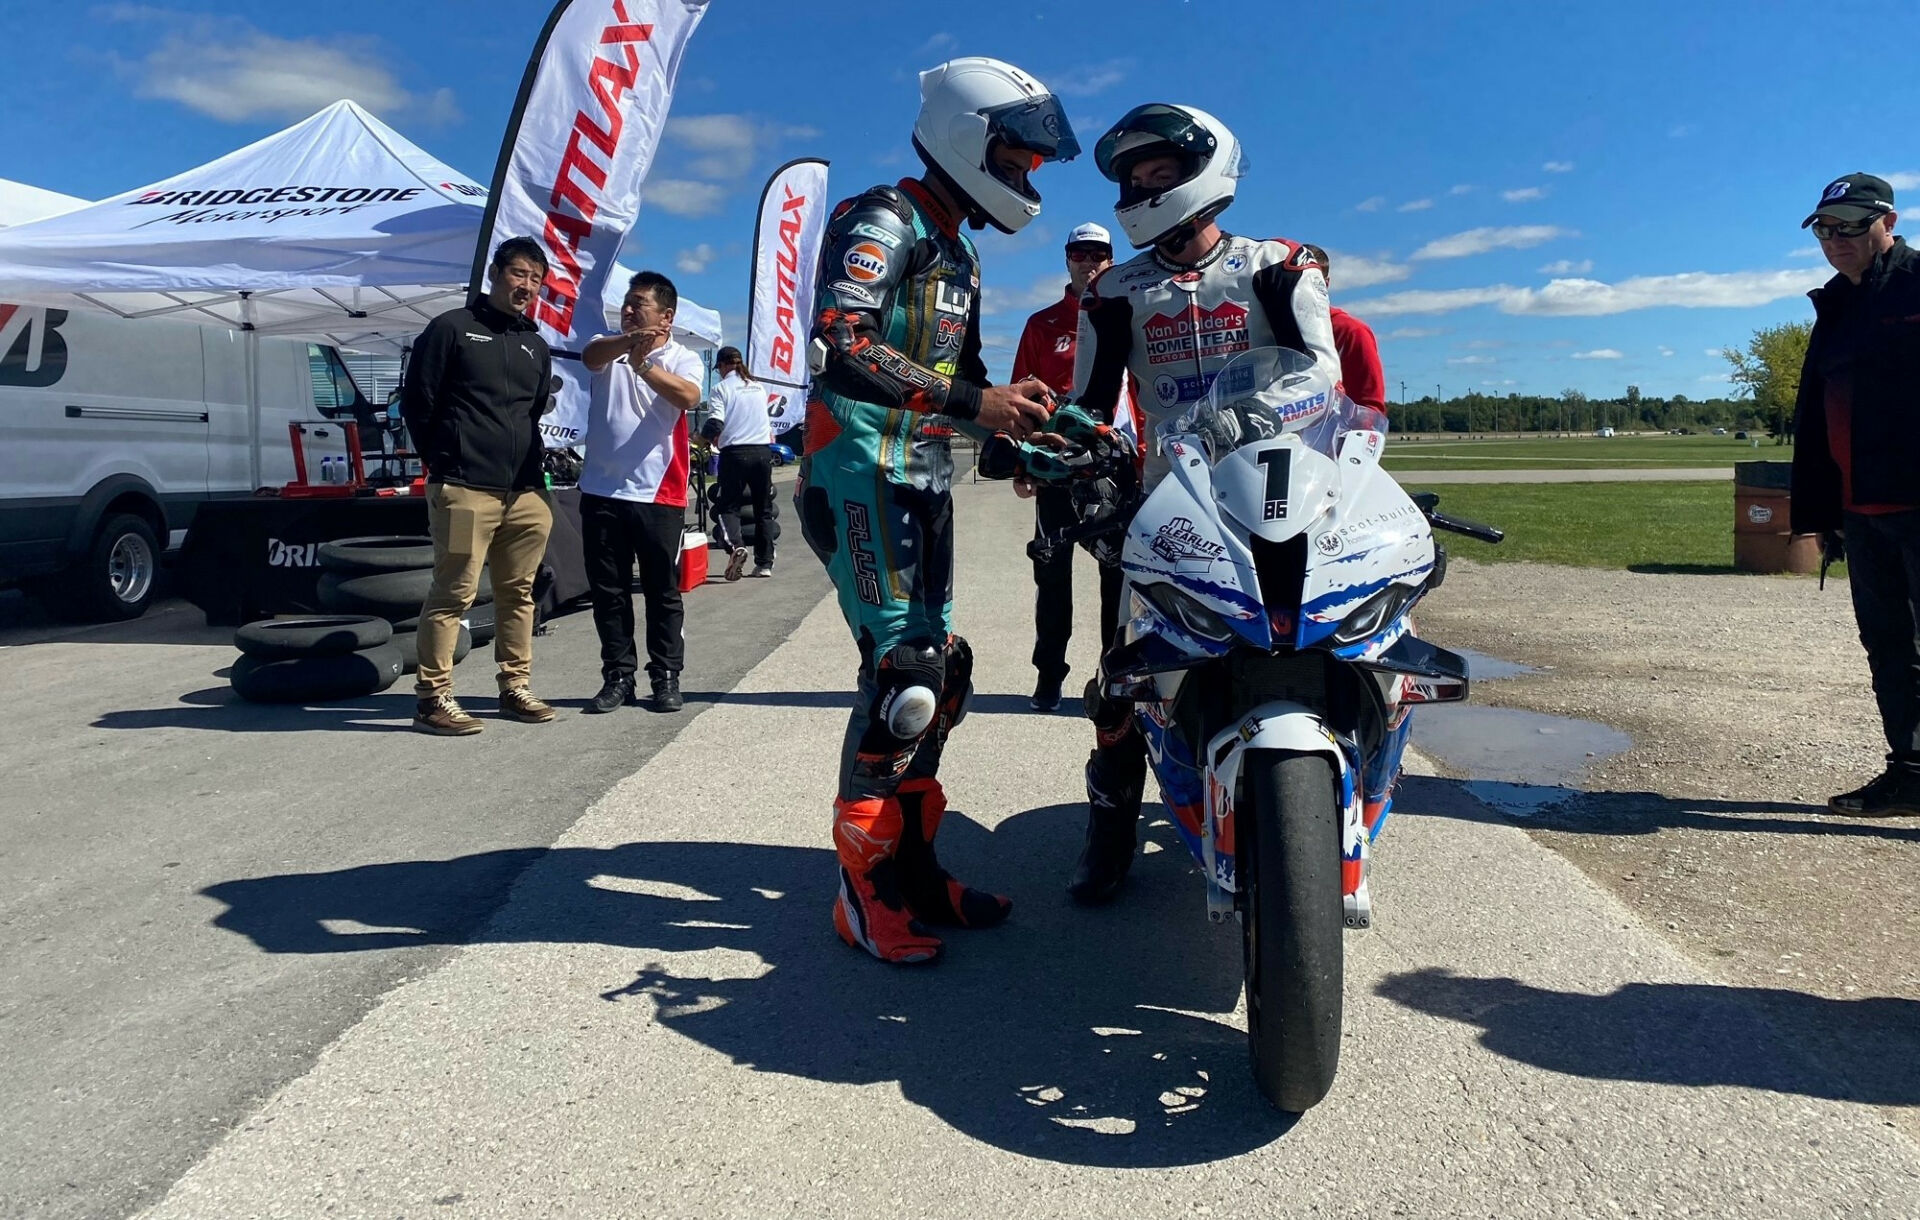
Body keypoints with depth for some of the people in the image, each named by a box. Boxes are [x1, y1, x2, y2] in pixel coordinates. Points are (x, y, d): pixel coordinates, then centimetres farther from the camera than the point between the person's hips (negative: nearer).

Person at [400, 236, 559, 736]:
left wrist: (531, 460, 14)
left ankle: (515, 687, 19)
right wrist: (441, 462, 5)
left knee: (518, 591, 10)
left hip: (527, 491, 6)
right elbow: (416, 402, 1)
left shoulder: (537, 346, 20)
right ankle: (432, 697, -1)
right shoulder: (452, 328, 1)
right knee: (454, 593, -7)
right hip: (465, 489, -6)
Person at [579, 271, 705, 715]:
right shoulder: (610, 349, 9)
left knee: (662, 591, 5)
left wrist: (643, 364, -33)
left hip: (658, 494, -3)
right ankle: (618, 675, 17)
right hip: (601, 491, 3)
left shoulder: (683, 359, 2)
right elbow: (590, 357, -16)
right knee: (607, 590, 8)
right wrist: (629, 341, -37)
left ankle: (666, 676, 15)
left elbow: (688, 397, -20)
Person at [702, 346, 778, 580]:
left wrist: (704, 436, 7)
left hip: (735, 453, -4)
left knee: (728, 505, 3)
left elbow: (714, 424, -12)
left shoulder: (723, 389, -3)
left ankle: (735, 545, -24)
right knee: (763, 508, 11)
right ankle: (765, 563, 11)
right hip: (763, 451, 5)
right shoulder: (759, 387, 14)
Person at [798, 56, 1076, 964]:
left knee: (939, 669, 8)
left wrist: (1014, 408, 6)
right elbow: (842, 346, -25)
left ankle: (910, 862, 18)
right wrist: (971, 402, -27)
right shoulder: (882, 221, -9)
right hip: (861, 468, -10)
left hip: (926, 476, 10)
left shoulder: (958, 254, 21)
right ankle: (863, 886, -5)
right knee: (900, 667, -15)